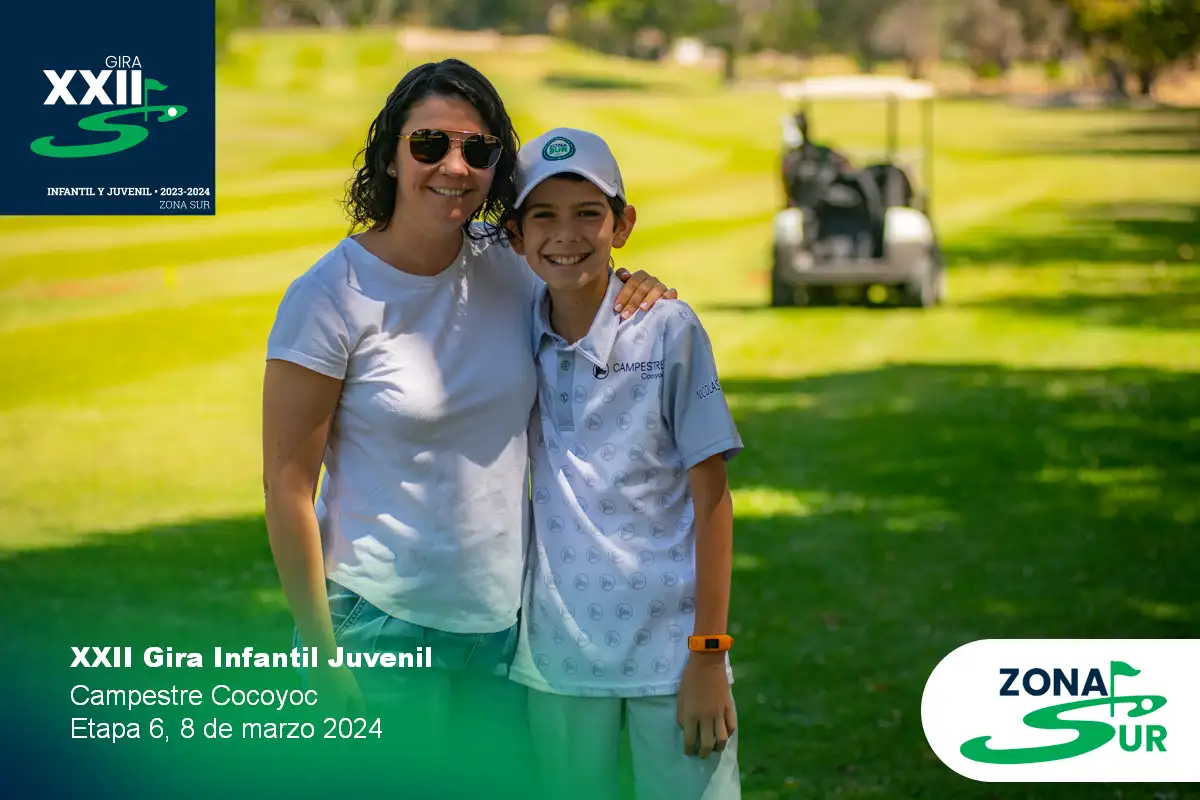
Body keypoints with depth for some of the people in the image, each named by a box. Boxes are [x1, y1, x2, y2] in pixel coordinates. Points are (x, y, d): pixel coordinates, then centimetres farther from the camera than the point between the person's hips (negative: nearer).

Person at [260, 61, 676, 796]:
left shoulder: (505, 265, 1)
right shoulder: (331, 297, -13)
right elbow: (287, 484, -11)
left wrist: (635, 291, -3)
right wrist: (321, 652, -12)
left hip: (506, 615, 5)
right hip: (385, 623, -5)